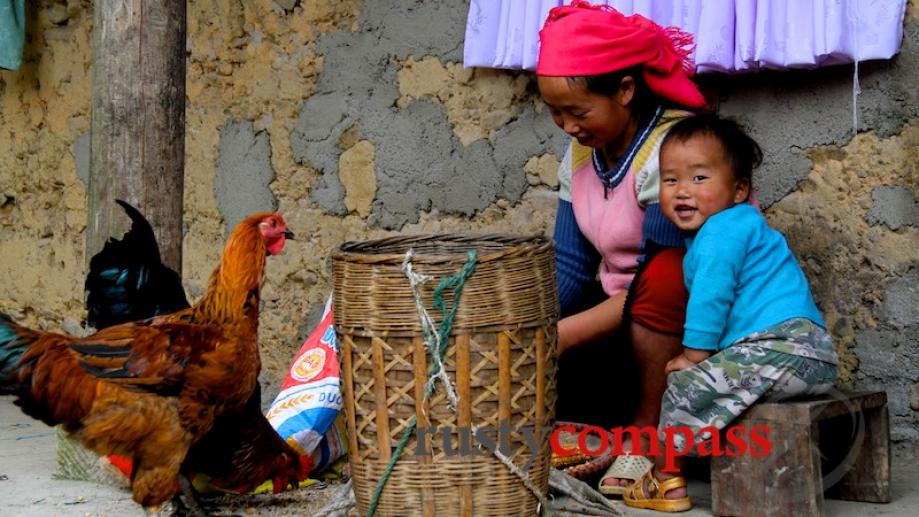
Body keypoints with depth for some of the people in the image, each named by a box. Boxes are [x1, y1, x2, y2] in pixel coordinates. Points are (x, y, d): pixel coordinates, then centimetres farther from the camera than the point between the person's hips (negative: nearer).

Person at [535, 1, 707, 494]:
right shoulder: (582, 151, 2)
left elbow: (663, 280, -26)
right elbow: (570, 266, 1)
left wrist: (562, 336, -29)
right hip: (617, 313, 7)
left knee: (661, 274, -38)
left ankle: (648, 433, -19)